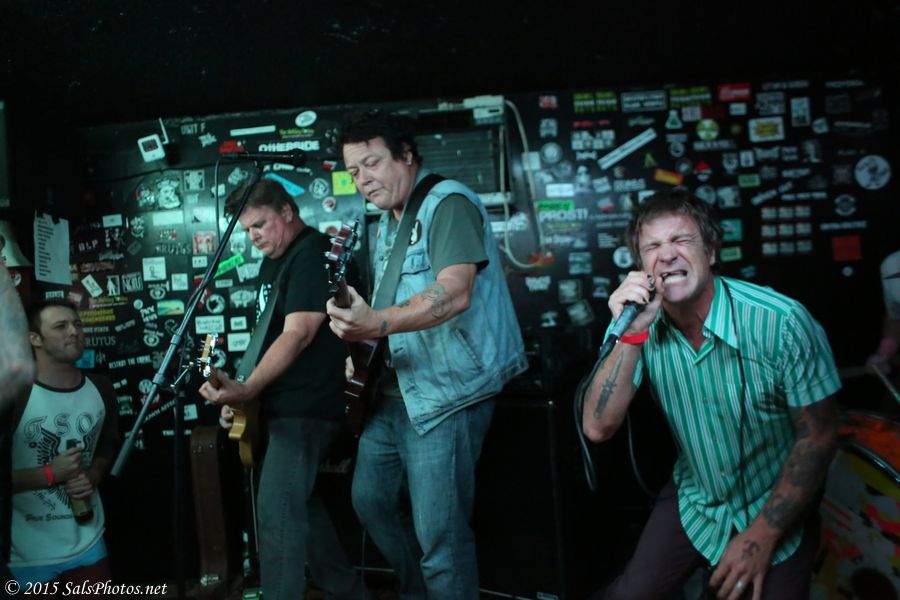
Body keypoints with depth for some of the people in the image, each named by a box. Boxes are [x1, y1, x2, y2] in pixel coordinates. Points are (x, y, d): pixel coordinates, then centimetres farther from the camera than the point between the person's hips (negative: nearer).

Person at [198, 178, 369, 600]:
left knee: (277, 513, -12)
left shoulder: (314, 253, -14)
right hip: (284, 406, 11)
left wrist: (248, 388, -32)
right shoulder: (273, 262, 16)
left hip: (306, 407, -10)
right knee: (299, 503, 16)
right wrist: (241, 394, 14)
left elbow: (298, 334, -23)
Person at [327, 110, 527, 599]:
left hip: (448, 393, -10)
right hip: (396, 390, 10)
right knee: (370, 499, 18)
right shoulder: (385, 225, 16)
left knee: (439, 536, -7)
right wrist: (361, 339, 7)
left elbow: (454, 293, -28)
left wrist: (377, 324, -40)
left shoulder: (448, 202, -12)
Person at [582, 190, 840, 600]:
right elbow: (598, 429, -22)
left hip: (776, 508, -2)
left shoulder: (781, 321, -25)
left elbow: (818, 435, -16)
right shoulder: (646, 327, -15)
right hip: (694, 501, 2)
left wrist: (762, 536, -15)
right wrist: (630, 335, -33)